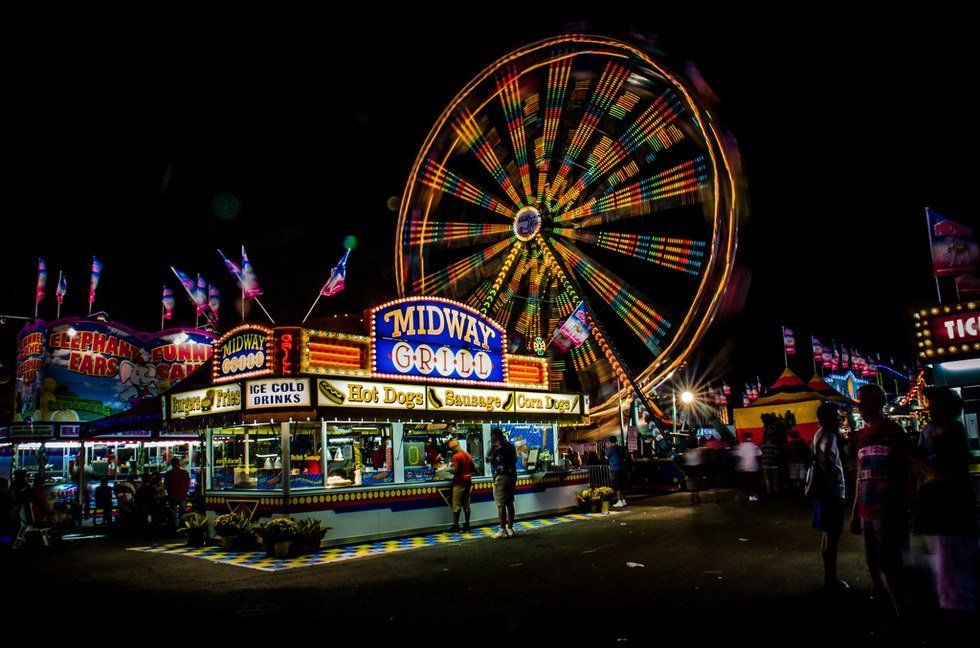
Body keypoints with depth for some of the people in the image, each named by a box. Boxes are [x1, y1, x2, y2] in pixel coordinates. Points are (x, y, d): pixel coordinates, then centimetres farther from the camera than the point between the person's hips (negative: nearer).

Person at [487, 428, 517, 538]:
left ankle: (503, 530, -6)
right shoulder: (510, 445, 14)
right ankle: (510, 528, 15)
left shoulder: (496, 446, -8)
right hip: (512, 475, 8)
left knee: (501, 504, -6)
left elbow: (488, 458, -1)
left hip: (501, 476, -8)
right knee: (510, 503, 12)